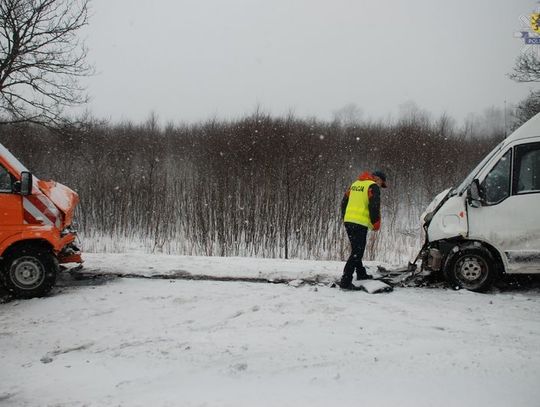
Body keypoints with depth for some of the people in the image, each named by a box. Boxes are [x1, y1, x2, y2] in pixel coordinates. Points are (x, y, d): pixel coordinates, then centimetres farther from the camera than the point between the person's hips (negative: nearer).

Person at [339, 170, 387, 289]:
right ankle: (345, 281, -12)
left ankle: (361, 273, 33)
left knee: (356, 249, 21)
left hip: (348, 221, 8)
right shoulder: (373, 186, -5)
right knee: (357, 252, -6)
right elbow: (374, 206, -14)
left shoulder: (355, 184, 18)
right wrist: (376, 224, -4)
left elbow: (344, 202, 20)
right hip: (360, 223, -8)